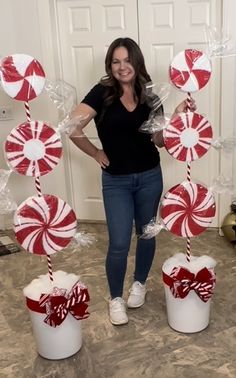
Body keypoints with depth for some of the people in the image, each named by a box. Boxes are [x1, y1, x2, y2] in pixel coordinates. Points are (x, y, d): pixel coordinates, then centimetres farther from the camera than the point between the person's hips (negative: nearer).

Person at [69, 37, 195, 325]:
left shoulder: (150, 95, 0)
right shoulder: (102, 92, -10)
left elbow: (159, 140, 0)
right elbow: (73, 128, -18)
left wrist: (177, 117, -13)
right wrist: (96, 154, -9)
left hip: (150, 177, 3)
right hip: (116, 180, -3)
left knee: (146, 233, 15)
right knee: (119, 244, -1)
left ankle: (140, 284, 39)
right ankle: (115, 298, 22)